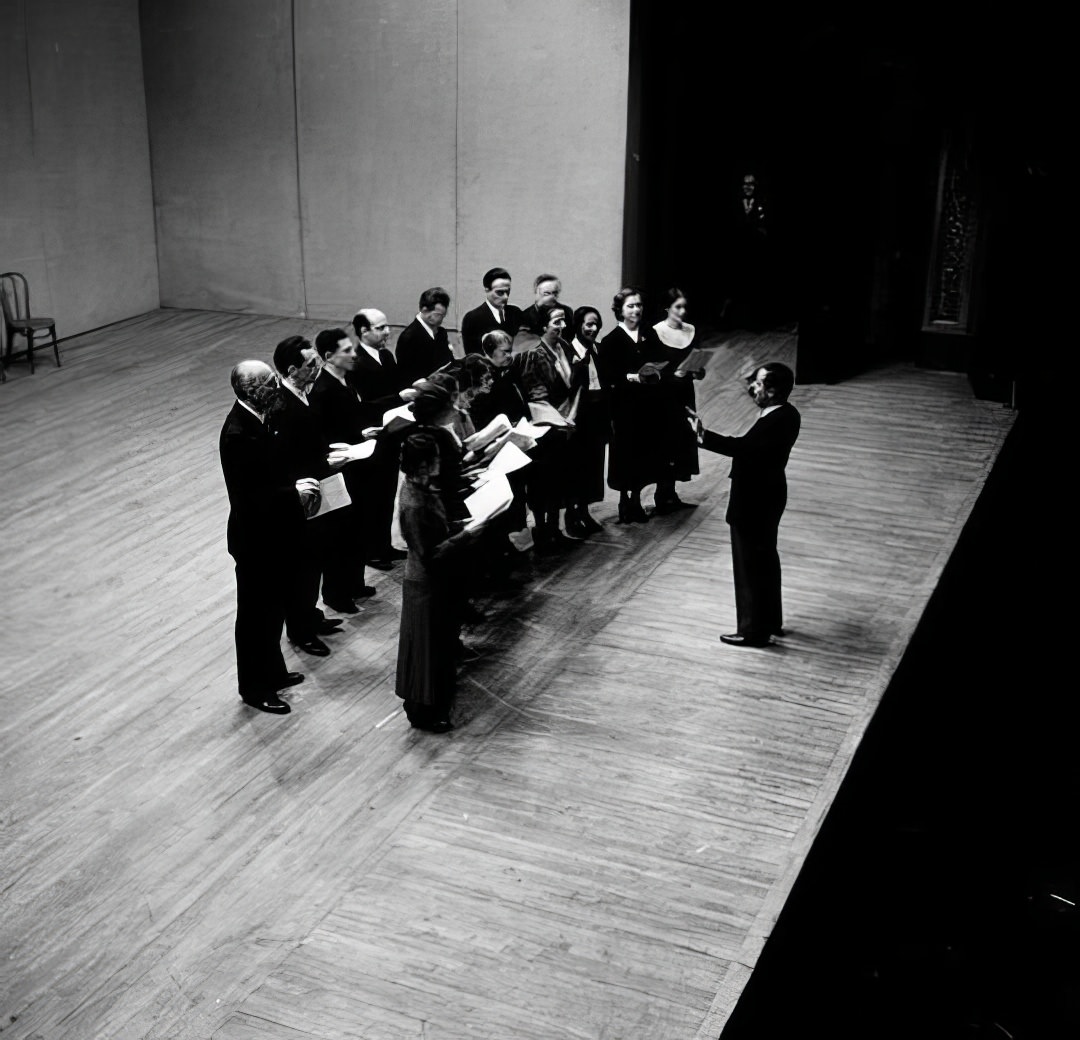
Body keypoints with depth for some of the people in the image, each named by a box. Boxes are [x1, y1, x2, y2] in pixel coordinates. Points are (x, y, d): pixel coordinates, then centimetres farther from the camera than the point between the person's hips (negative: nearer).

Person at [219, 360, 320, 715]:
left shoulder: (253, 420, 2)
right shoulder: (237, 434, -27)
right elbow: (246, 497, -28)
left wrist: (296, 485, 0)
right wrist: (294, 493, -22)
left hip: (270, 533, 9)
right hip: (255, 541, -9)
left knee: (273, 606, 22)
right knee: (255, 613, 7)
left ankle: (272, 671, 40)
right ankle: (254, 687, 23)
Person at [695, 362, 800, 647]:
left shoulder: (776, 422, -28)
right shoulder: (786, 413, 2)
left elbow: (742, 446, -38)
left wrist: (705, 436, -41)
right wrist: (752, 386, 10)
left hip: (754, 501, -10)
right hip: (766, 495, 10)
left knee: (750, 565, 3)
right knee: (765, 559, 22)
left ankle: (754, 630, 14)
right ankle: (771, 620, 35)